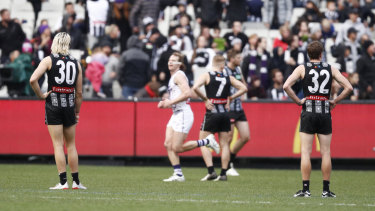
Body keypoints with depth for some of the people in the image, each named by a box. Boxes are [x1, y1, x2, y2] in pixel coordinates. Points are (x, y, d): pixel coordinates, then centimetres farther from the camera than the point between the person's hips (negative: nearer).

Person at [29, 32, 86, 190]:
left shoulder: (49, 60, -3)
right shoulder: (76, 63, 6)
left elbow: (33, 80, -17)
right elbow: (79, 93, 7)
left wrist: (41, 95, -4)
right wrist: (77, 112, 16)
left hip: (53, 105, -3)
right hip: (69, 106, 3)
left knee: (58, 145, -2)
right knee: (71, 145, 12)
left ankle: (63, 181, -6)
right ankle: (76, 181, 14)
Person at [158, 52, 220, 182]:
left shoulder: (179, 75, -10)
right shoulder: (173, 77, 20)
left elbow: (187, 93, -23)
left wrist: (170, 102, -18)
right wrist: (166, 103, 11)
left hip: (183, 114, -10)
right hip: (176, 115, 10)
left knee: (177, 148, -9)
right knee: (168, 145, -1)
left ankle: (206, 141, 3)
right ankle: (178, 175, 1)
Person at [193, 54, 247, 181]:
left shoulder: (206, 76, -4)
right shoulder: (228, 78, 6)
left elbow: (195, 88, -19)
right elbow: (243, 88, 6)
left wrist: (205, 99, -7)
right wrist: (230, 98, 9)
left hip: (211, 113, -3)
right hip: (225, 113, 3)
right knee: (224, 144, 9)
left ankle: (211, 171, -9)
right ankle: (223, 174, 7)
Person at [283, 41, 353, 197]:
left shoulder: (302, 68, 3)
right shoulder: (330, 69, 7)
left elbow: (286, 86, -10)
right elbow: (348, 87, 2)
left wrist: (298, 101, 0)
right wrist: (335, 101, 8)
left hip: (308, 111, -1)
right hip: (325, 113, 1)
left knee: (305, 152, 0)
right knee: (325, 152, 5)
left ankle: (305, 189, -5)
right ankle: (326, 189, 5)